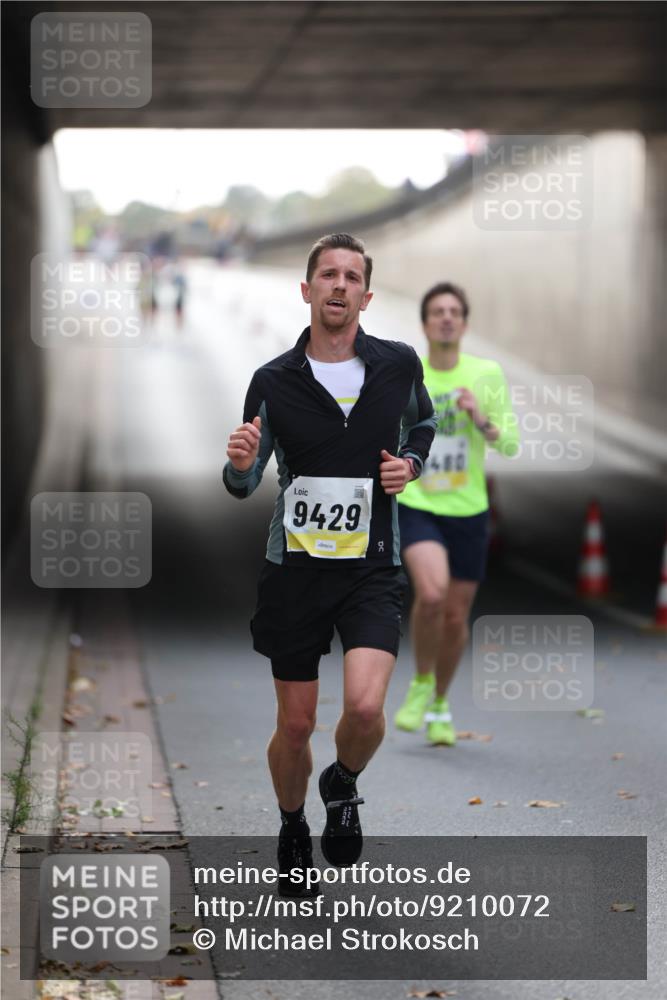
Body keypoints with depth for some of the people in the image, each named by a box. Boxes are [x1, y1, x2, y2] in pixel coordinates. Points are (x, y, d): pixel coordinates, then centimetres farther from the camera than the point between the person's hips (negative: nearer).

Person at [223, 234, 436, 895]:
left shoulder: (399, 364, -1)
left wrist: (410, 464, -1)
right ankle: (292, 831, 33)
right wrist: (240, 463, -21)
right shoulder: (273, 381, -3)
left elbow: (423, 425, 20)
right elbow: (243, 485, 2)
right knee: (295, 723, 6)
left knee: (365, 706, -20)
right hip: (294, 565, 0)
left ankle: (343, 787, 13)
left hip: (372, 566, 0)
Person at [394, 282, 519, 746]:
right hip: (416, 508, -2)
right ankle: (421, 683, 0)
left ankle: (440, 704, 31)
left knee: (457, 617, 6)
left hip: (469, 512, 2)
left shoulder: (488, 374, 0)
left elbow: (511, 444, -1)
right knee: (432, 594, -26)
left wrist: (482, 420, -17)